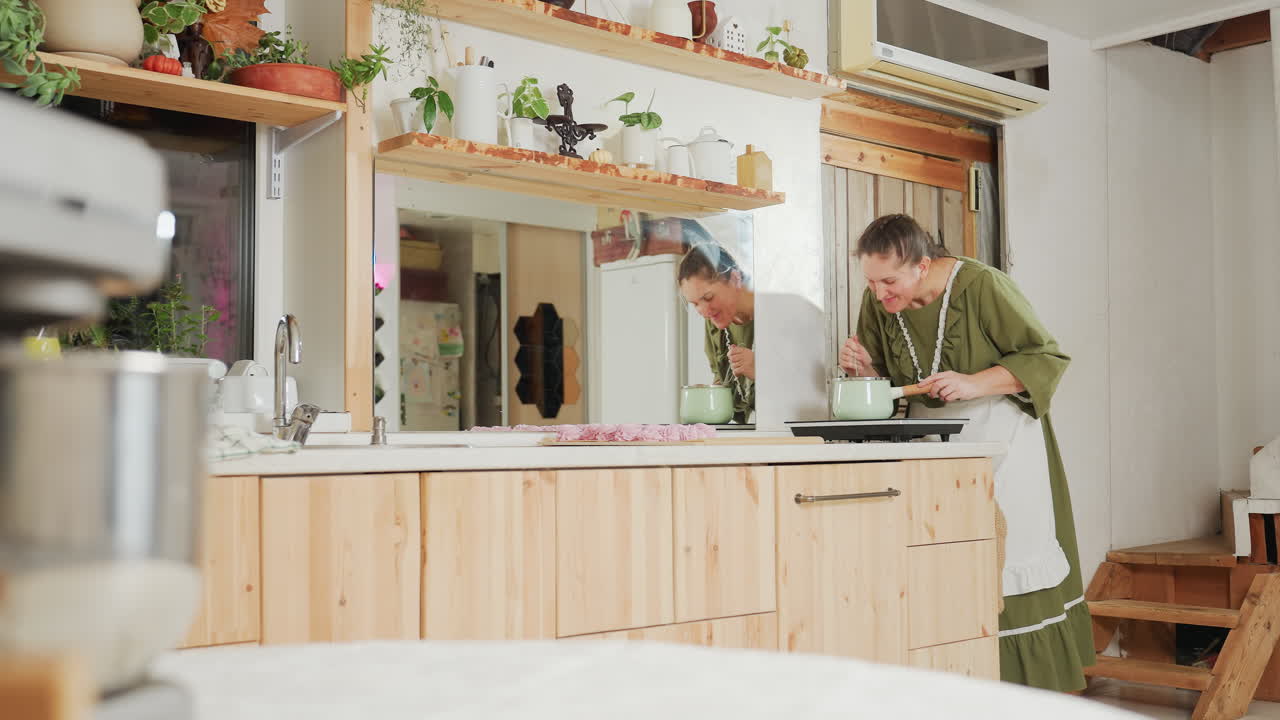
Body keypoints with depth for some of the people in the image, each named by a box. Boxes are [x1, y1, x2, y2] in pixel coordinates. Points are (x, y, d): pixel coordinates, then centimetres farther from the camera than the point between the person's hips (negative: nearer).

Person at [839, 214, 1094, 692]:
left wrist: (974, 383, -26)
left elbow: (1048, 358, -13)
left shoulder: (981, 286, -18)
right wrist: (866, 368, -14)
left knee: (1015, 565, -5)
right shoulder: (878, 303, -3)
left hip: (1000, 433, -4)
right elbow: (889, 384, 9)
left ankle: (1052, 686, 8)